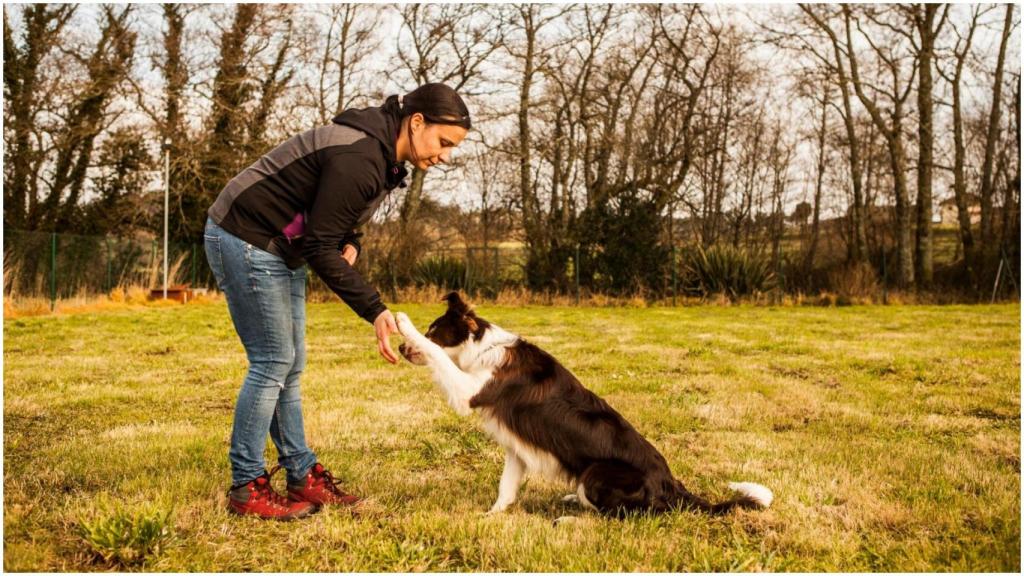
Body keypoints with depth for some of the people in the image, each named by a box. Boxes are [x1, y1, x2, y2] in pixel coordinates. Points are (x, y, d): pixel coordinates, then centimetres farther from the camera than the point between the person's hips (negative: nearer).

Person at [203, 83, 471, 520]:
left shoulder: (385, 157, 5)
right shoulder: (359, 158, -27)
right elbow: (320, 248, -25)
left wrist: (350, 244, -5)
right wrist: (374, 311, -25)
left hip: (281, 247, 10)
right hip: (244, 240, -10)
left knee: (289, 364, 10)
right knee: (272, 363, -8)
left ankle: (303, 476, 16)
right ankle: (246, 488, 1)